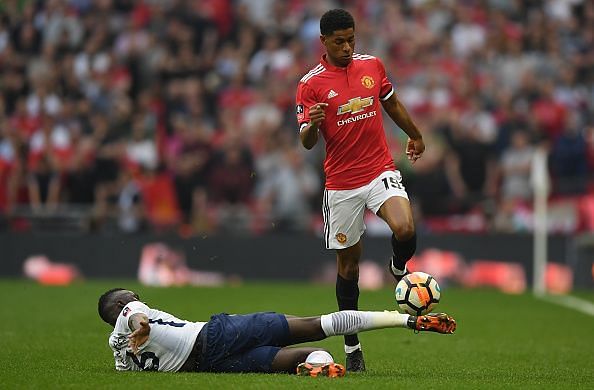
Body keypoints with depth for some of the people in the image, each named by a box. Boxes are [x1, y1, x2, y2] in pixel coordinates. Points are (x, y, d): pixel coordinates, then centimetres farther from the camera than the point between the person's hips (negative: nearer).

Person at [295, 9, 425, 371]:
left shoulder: (373, 65, 5)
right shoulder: (311, 84, -5)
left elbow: (392, 103, 23)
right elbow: (307, 142, -9)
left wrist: (415, 135, 35)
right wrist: (312, 125, -31)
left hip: (382, 171, 1)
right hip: (342, 184, -1)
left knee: (406, 232, -25)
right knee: (348, 263, 5)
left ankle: (399, 269, 12)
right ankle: (352, 346, 18)